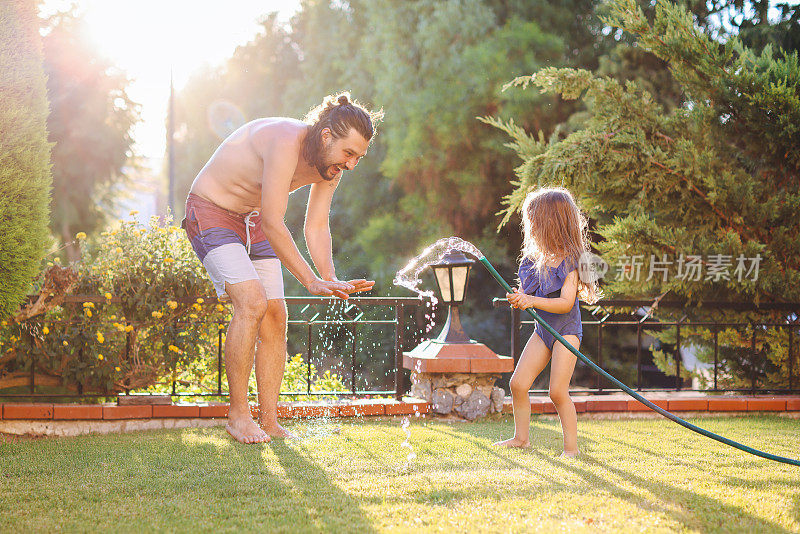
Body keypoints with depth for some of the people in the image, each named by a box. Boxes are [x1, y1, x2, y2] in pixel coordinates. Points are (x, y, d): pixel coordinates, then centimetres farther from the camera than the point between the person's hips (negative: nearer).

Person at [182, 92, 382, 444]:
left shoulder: (332, 164, -7)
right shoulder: (286, 143, -33)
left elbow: (316, 227, -2)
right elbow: (274, 225, -33)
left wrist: (331, 279, -18)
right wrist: (312, 281, -34)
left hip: (252, 221, 8)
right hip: (210, 213, -8)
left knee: (275, 316, -1)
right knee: (252, 302, -23)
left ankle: (269, 421, 5)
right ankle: (238, 415, -14)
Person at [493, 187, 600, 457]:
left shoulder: (569, 262, -16)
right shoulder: (535, 256, 5)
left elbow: (565, 303, -23)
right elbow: (526, 291, 12)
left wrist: (532, 301, -31)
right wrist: (517, 298, -11)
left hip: (566, 330, -7)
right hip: (542, 329, 7)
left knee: (558, 391, -11)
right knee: (518, 384, 4)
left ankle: (571, 446, 0)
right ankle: (522, 437, 20)